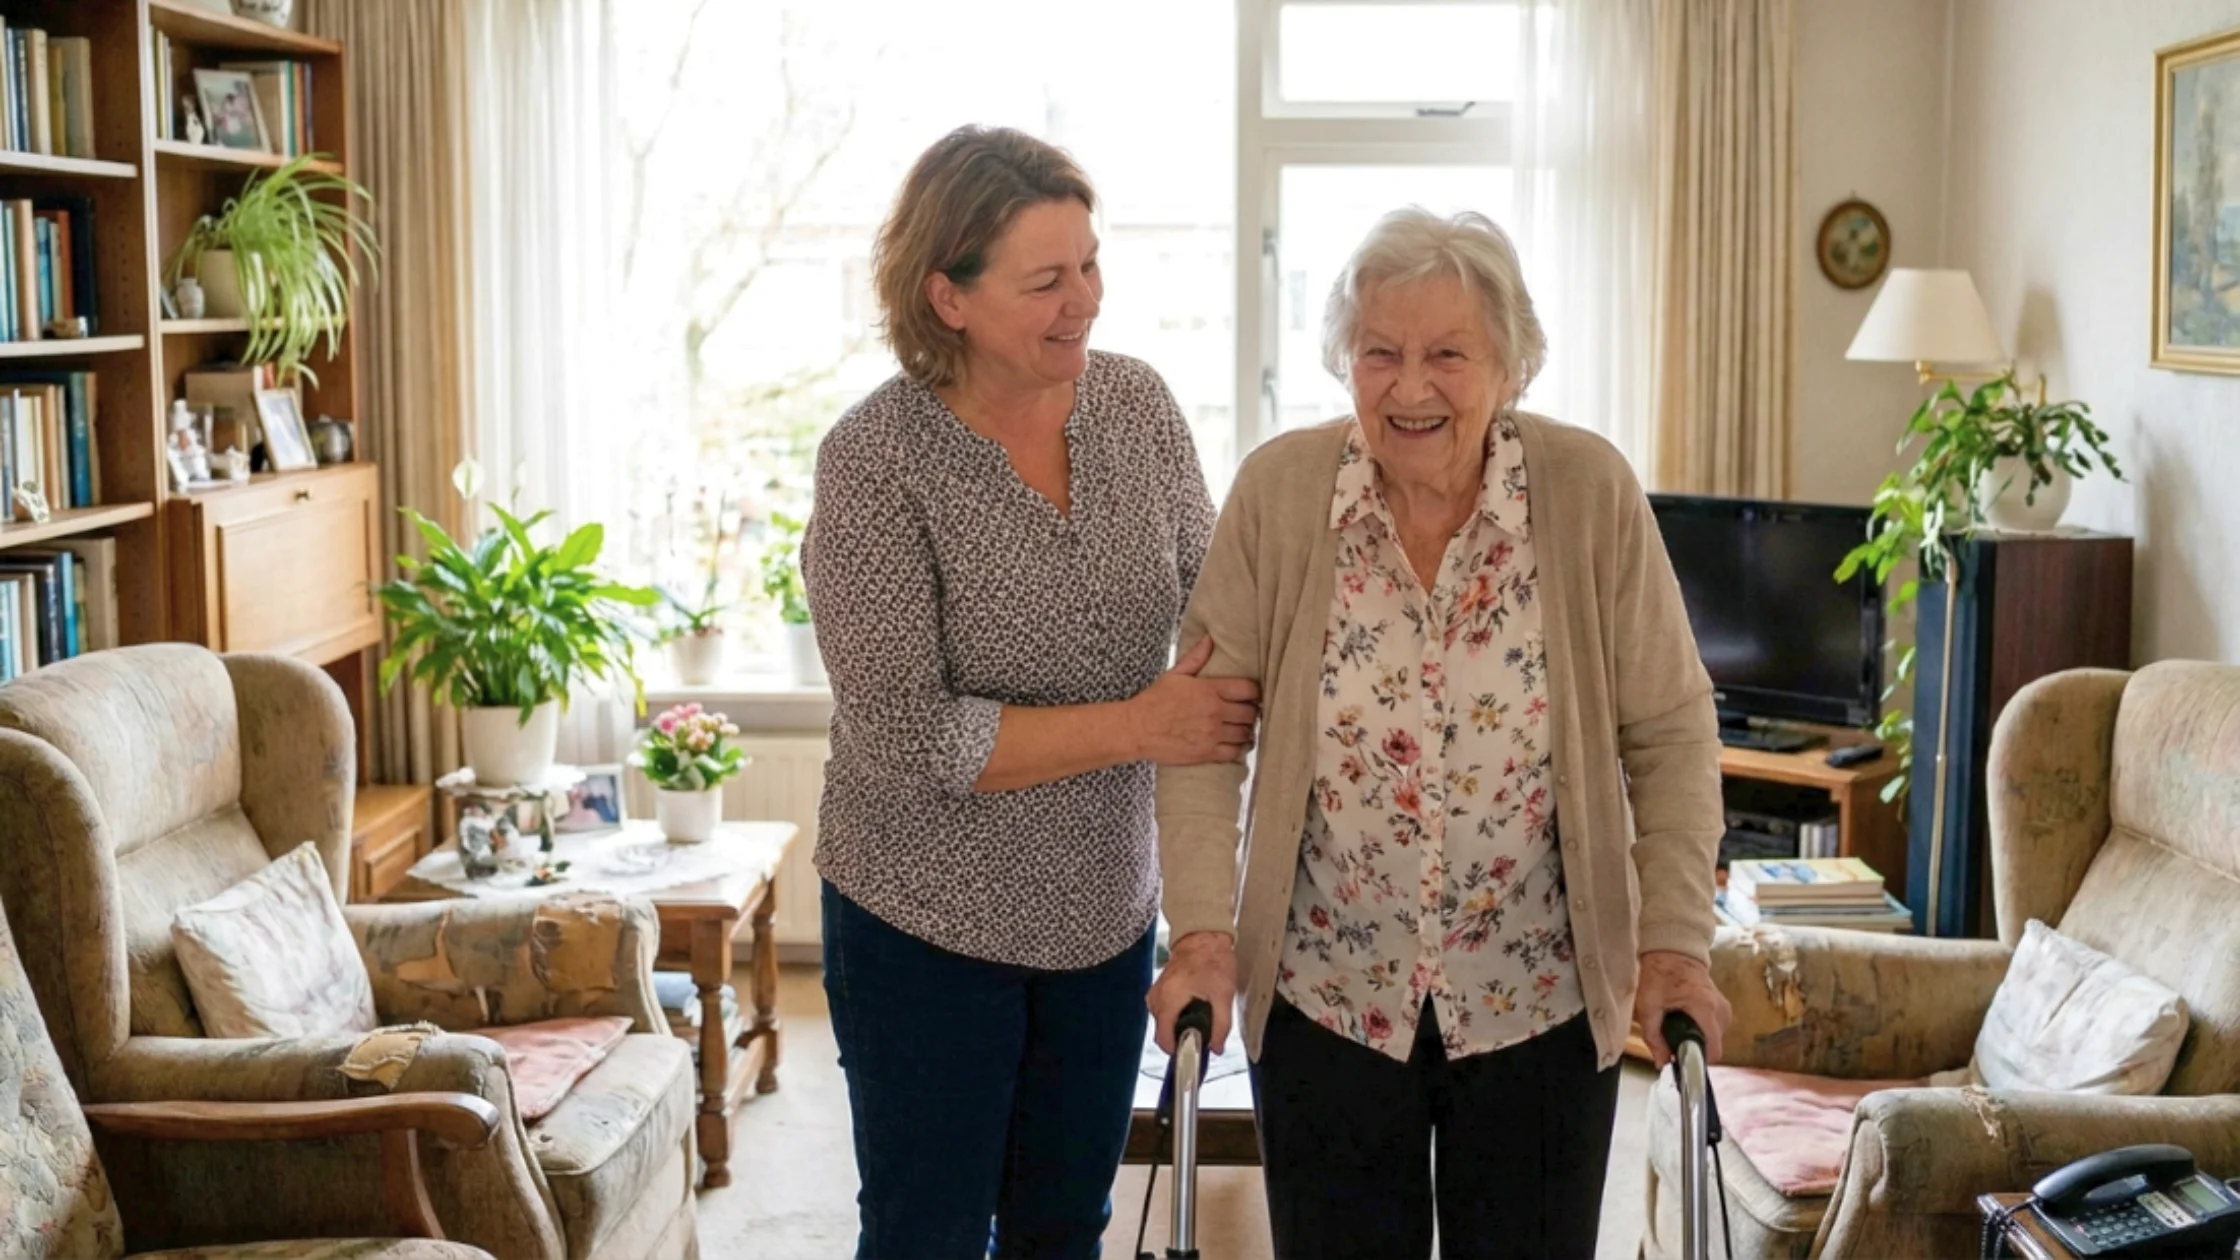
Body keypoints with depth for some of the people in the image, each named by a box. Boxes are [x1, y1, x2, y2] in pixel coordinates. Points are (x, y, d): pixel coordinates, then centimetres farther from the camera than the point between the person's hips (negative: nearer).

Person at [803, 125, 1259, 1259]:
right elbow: (903, 734, -22)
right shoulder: (876, 460, -19)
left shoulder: (1136, 402, -5)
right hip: (929, 923, -4)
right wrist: (1137, 725, -22)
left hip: (1106, 908, 5)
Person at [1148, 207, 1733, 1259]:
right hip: (1322, 1000, 0)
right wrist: (1202, 927, -15)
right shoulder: (1277, 492, -10)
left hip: (1541, 1006, 0)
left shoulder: (1590, 491, -10)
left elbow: (1670, 734, -5)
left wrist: (1675, 937, -12)